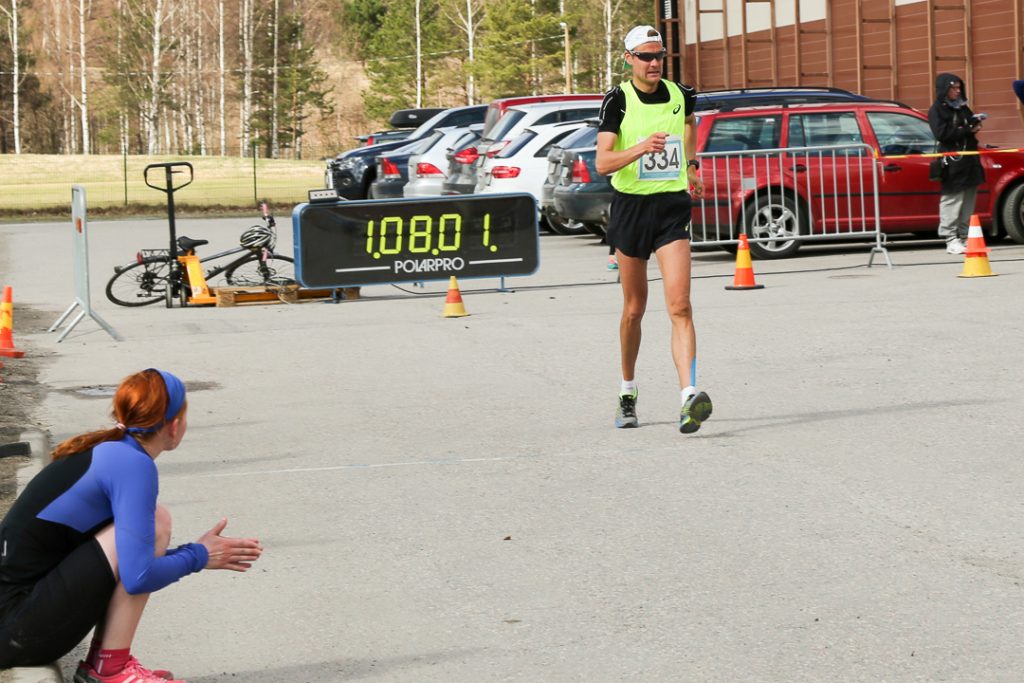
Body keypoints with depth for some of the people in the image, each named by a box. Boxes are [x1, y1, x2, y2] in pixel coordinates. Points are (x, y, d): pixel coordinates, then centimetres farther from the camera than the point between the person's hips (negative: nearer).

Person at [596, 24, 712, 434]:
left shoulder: (679, 95, 2)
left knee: (680, 307, -13)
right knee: (634, 309, 11)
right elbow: (602, 163, -21)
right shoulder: (618, 101, -9)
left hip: (672, 208, 1)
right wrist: (641, 148, -35)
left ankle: (689, 400, -24)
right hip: (631, 207, -1)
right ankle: (627, 393, 31)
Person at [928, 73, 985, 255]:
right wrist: (968, 130, -13)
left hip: (969, 160, 7)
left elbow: (971, 125, 26)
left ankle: (965, 237, 8)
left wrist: (976, 124, 1)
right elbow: (942, 134, -14)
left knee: (969, 201, 5)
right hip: (952, 163, -7)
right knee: (952, 201, -10)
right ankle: (952, 240, -10)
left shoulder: (962, 108, 19)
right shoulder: (937, 110, -3)